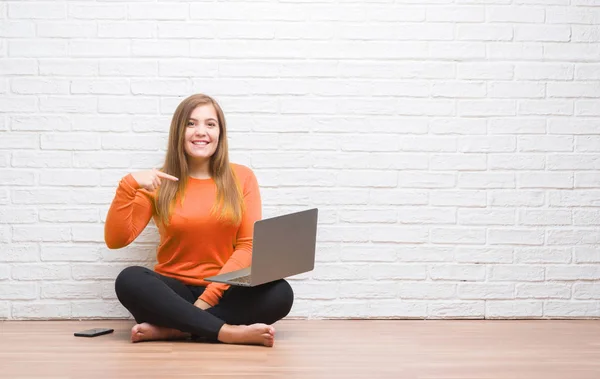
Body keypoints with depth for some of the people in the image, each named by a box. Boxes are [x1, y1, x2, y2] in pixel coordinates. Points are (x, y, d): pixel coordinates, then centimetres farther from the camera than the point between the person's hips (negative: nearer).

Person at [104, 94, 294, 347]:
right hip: (174, 293, 0)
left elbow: (249, 245, -2)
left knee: (280, 293, -29)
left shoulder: (242, 177, 5)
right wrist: (128, 186, -16)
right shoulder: (159, 183, 4)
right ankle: (228, 332, -33)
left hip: (223, 293, 1)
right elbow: (115, 240, -3)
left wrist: (209, 297, -13)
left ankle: (172, 329, -26)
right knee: (129, 280, -32)